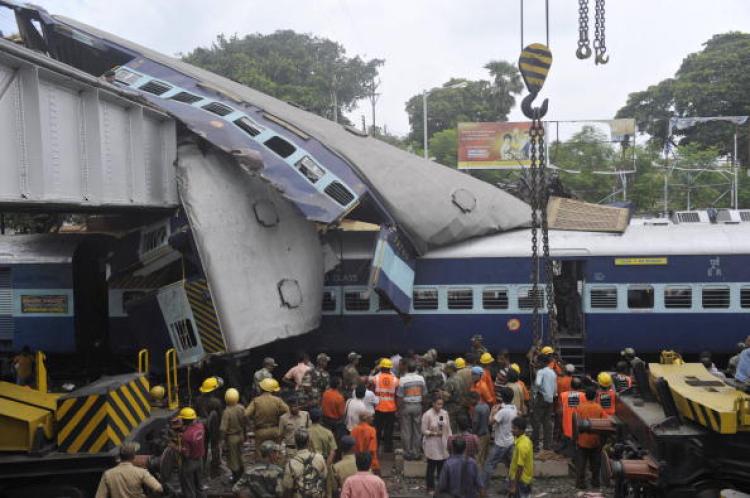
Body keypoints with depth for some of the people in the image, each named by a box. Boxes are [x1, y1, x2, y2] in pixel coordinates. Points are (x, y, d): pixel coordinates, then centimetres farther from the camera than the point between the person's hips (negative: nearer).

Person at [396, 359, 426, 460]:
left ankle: (408, 453, 11)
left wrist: (399, 409, -2)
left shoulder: (403, 380, -11)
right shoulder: (421, 378, -2)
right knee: (417, 430, 10)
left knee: (406, 431, 6)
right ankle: (416, 453, 14)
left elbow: (400, 396, -9)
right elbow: (424, 394, 3)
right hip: (417, 406, 2)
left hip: (406, 406, -2)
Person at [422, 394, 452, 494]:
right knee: (431, 467, 2)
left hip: (443, 444, 4)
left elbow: (448, 429, 8)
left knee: (442, 466, 6)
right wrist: (435, 433, -19)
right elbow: (424, 431, -9)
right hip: (431, 445, -4)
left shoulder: (445, 413, 2)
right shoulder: (427, 415, -12)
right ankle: (430, 487, 16)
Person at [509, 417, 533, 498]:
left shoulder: (521, 445, -28)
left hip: (521, 480, -10)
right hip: (525, 478, 10)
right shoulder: (525, 439, 1)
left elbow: (520, 467, -25)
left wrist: (514, 486, -20)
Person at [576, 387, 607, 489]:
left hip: (583, 440, -2)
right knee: (595, 463, 16)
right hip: (596, 440, 2)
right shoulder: (599, 408, -6)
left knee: (581, 463, 6)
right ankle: (595, 482, 22)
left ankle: (581, 483, 6)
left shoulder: (580, 407, -10)